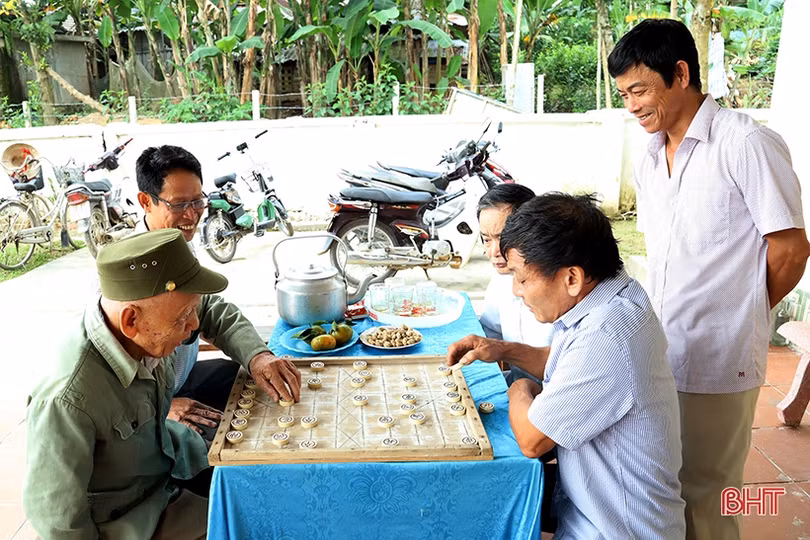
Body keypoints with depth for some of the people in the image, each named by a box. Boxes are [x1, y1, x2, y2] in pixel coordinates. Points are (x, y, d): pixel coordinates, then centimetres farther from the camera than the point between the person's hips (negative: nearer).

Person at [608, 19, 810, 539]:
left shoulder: (747, 144, -13)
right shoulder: (650, 160, 9)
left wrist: (733, 317, 1)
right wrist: (670, 317, 9)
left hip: (717, 364, -6)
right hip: (658, 354, 7)